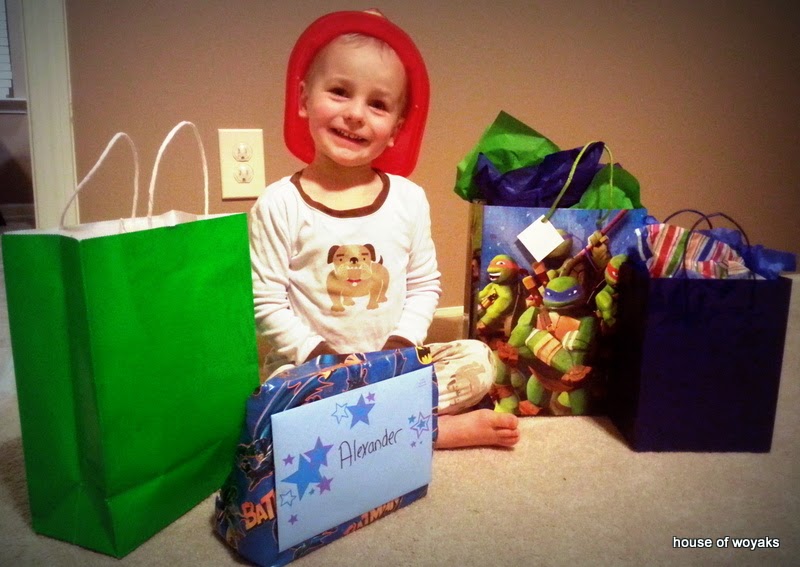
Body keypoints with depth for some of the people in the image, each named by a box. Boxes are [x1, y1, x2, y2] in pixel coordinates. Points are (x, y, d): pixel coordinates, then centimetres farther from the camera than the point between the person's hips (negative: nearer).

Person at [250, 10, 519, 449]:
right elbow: (266, 302, -9)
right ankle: (445, 430, -21)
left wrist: (402, 343, -9)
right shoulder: (279, 205, -9)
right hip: (310, 369, -2)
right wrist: (318, 354, -16)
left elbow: (425, 285, 5)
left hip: (396, 365, 3)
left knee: (478, 360, -10)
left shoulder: (409, 199, 0)